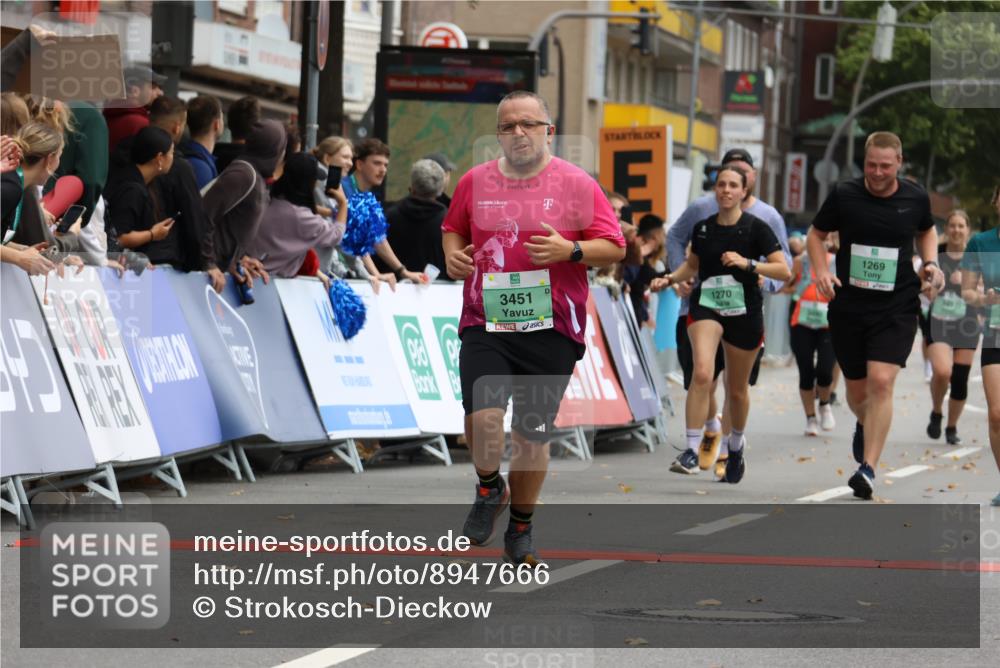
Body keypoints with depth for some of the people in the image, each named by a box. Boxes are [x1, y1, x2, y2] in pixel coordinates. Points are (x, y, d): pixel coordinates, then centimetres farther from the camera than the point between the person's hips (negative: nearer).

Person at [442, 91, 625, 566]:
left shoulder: (576, 184, 0)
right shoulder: (474, 182, 7)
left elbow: (614, 247, 0)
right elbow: (453, 228, 25)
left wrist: (571, 251, -17)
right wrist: (453, 254, 3)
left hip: (551, 327, -1)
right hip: (485, 322, 1)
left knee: (533, 434, 5)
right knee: (482, 417, -19)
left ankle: (520, 530, 24)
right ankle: (490, 490, 12)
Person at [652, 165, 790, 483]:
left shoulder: (755, 227, -7)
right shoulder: (702, 228, 4)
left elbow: (784, 271, -12)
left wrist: (747, 263, -24)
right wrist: (670, 278, 4)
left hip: (744, 312, -1)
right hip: (705, 305, 1)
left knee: (737, 389, 13)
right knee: (702, 372, -24)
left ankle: (736, 443, 41)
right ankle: (692, 448, -22)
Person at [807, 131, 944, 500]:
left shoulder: (916, 197, -2)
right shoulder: (843, 195, -6)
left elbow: (926, 230, 21)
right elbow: (816, 234, 9)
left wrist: (930, 263, 3)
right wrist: (821, 271, -8)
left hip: (897, 308, -1)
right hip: (848, 307, 1)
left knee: (881, 383, -18)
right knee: (857, 392, 11)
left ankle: (868, 468, -16)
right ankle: (865, 426, 48)